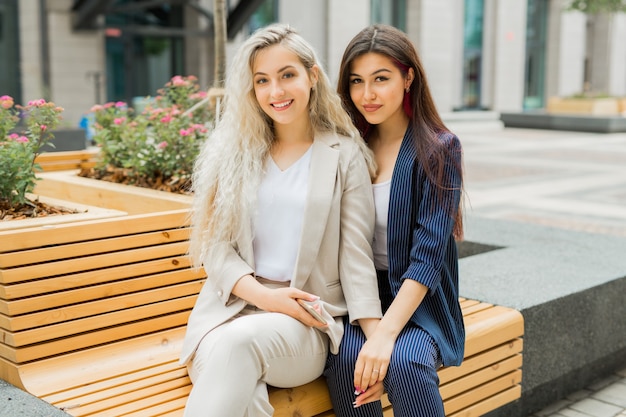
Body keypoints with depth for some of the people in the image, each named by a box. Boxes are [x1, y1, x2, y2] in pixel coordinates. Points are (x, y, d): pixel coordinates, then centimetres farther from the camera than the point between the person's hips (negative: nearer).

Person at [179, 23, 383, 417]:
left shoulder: (345, 156, 5)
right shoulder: (235, 151, 12)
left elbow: (356, 251, 1)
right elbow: (216, 243, 6)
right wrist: (262, 295, -11)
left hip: (306, 322, -1)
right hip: (231, 307, 2)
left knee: (238, 342, -36)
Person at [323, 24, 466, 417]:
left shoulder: (438, 149, -7)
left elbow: (428, 257, -14)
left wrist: (385, 333, -25)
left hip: (417, 300, -3)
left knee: (404, 362, -31)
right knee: (346, 357, -27)